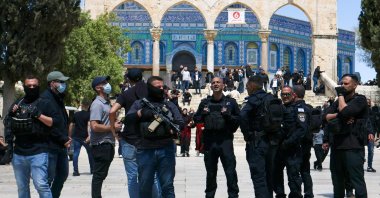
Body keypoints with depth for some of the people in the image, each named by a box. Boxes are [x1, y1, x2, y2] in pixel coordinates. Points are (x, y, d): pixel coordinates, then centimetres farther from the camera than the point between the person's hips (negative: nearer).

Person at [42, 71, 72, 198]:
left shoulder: (59, 98, 17)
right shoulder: (46, 98, -13)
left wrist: (66, 137, 6)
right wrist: (63, 139, -15)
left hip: (62, 146, 9)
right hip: (50, 145, -9)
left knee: (62, 175, 15)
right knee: (49, 178, -6)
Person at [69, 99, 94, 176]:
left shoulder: (76, 114, 10)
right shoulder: (89, 115, -3)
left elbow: (71, 125, 11)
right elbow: (89, 125, -16)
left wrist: (70, 135, 18)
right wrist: (89, 136, -25)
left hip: (76, 137, 3)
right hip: (85, 137, -3)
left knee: (75, 153, 2)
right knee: (90, 153, 12)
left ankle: (75, 170, -7)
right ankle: (92, 169, 20)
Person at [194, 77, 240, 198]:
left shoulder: (231, 102, 5)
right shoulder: (205, 102, 12)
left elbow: (239, 119, 1)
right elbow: (196, 119, 14)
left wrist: (228, 115, -15)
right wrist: (203, 114, -5)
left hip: (225, 140, -2)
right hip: (209, 140, 3)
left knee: (230, 171, -4)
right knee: (210, 172, 12)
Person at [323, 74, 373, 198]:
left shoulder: (360, 100, -1)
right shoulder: (338, 102, 20)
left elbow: (345, 111, -19)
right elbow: (326, 117, 6)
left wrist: (341, 95, -5)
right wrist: (339, 115, -11)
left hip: (353, 146, -7)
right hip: (337, 145, 7)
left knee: (357, 181, -8)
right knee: (337, 181, 14)